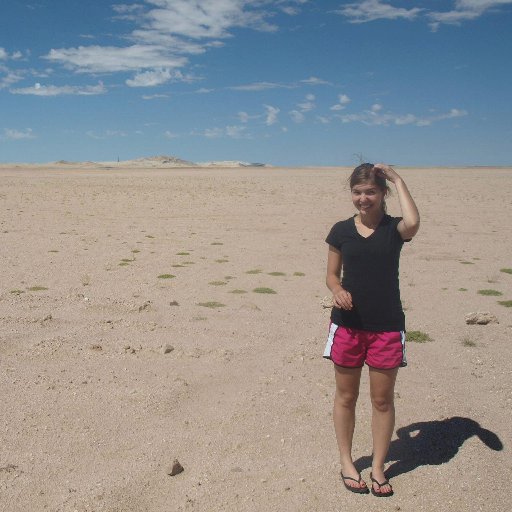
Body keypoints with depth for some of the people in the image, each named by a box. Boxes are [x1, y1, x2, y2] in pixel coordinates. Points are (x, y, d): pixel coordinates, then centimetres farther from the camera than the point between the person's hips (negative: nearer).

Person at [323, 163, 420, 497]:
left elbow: (413, 222, -28)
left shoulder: (394, 229, -3)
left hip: (387, 325, -1)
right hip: (348, 323, 1)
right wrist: (337, 290, -14)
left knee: (383, 399, 9)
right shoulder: (342, 231, 2)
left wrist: (397, 179, -17)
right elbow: (332, 274, 9)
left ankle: (378, 468, 27)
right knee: (346, 396, 12)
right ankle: (347, 463, 30)